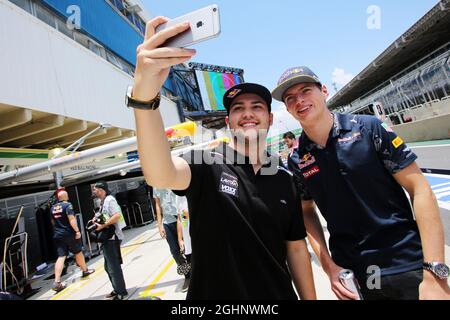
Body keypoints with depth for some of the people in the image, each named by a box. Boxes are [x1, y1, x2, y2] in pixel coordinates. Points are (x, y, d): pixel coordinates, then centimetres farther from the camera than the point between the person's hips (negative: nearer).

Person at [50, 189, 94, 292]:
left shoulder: (53, 208, 9)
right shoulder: (67, 205, -12)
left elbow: (53, 222, 21)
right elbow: (71, 219, -20)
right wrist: (77, 231, -18)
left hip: (58, 235, 5)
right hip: (69, 233, -5)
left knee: (61, 257, 1)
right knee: (78, 252, 14)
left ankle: (57, 282, -8)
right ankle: (84, 270, 31)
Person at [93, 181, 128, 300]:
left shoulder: (109, 200, -15)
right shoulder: (102, 202, 15)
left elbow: (117, 215, -26)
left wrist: (102, 225, -23)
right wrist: (97, 220, 6)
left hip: (112, 237, -10)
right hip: (106, 237, 10)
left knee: (113, 266, -2)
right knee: (109, 266, 19)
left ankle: (121, 292, 10)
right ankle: (117, 289, 32)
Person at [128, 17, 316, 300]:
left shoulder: (284, 179, -1)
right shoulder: (206, 164, -14)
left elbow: (296, 247, 3)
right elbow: (161, 175, -36)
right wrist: (145, 96, -51)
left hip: (279, 294, 4)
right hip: (214, 294, -3)